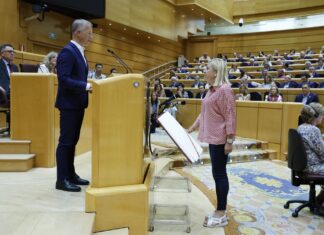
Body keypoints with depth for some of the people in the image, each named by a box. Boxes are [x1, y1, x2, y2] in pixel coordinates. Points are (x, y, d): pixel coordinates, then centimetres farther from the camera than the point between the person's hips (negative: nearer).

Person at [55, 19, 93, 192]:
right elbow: (63, 79, -24)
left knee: (73, 140, 14)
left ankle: (70, 174, 25)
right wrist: (87, 86, -27)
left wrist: (88, 86, 6)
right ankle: (62, 180, 6)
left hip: (78, 103, 10)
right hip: (69, 104, -10)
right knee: (65, 141, -3)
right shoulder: (68, 51, -15)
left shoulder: (79, 52, 16)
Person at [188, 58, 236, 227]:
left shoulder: (224, 90, -15)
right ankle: (220, 211, 25)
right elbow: (205, 113, 20)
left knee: (219, 174, -2)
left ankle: (221, 214, 11)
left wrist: (230, 140, -20)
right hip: (213, 137, 9)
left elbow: (230, 116, -19)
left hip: (220, 138, -9)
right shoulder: (212, 90, 13)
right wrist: (191, 128, 20)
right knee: (218, 173, 14)